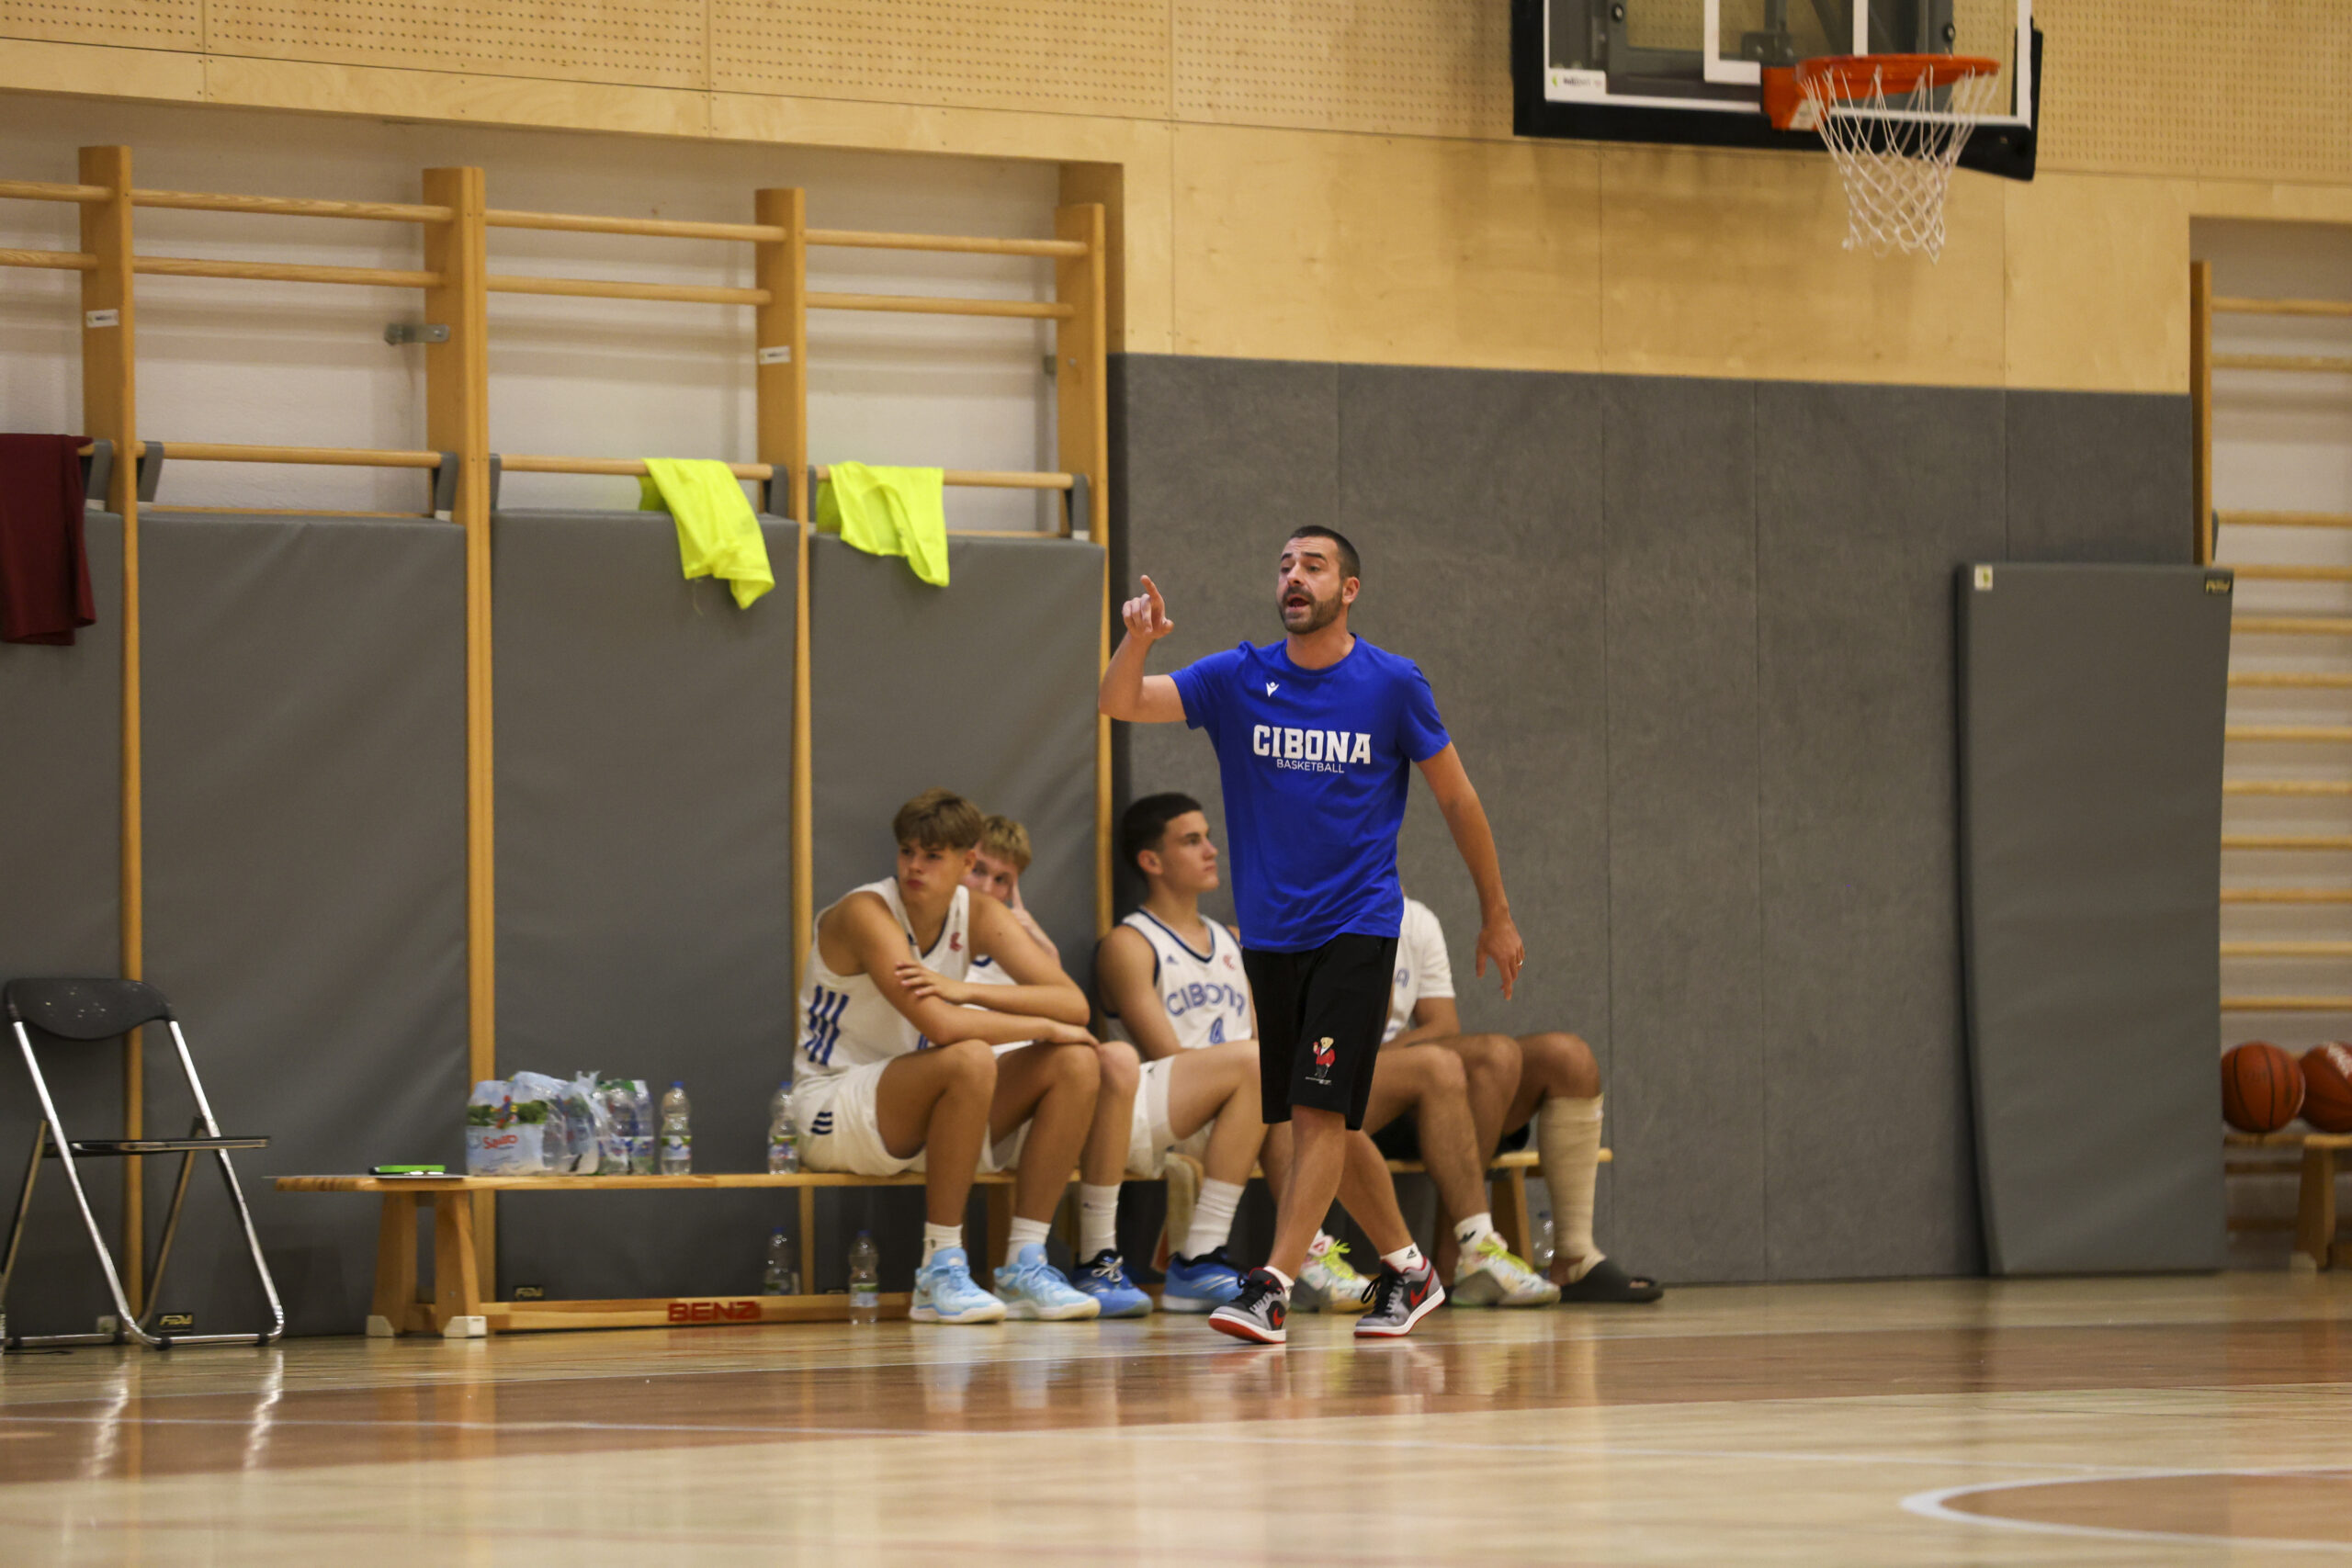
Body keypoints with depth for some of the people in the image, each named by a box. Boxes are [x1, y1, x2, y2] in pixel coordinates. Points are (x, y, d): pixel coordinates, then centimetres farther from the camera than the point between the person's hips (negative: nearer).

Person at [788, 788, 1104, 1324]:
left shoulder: (978, 914, 1)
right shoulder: (867, 913, -20)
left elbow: (1073, 1004, -10)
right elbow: (938, 1023, -32)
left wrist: (967, 990, -24)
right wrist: (1046, 1027, -21)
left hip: (916, 1118, 7)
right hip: (833, 1112, -7)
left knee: (1075, 1064, -9)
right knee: (970, 1058, -34)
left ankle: (1024, 1265, -10)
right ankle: (940, 1272, -28)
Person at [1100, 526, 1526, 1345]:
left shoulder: (1393, 684, -4)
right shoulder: (1238, 679, 2)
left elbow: (1456, 797, 6)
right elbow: (1122, 703, -10)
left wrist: (1497, 915, 9)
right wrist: (1136, 642, -32)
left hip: (1356, 929, -4)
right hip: (1270, 933, 4)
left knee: (1320, 1110, -15)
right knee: (1323, 1122, 10)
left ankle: (1272, 1289, -18)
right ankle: (1407, 1269, 27)